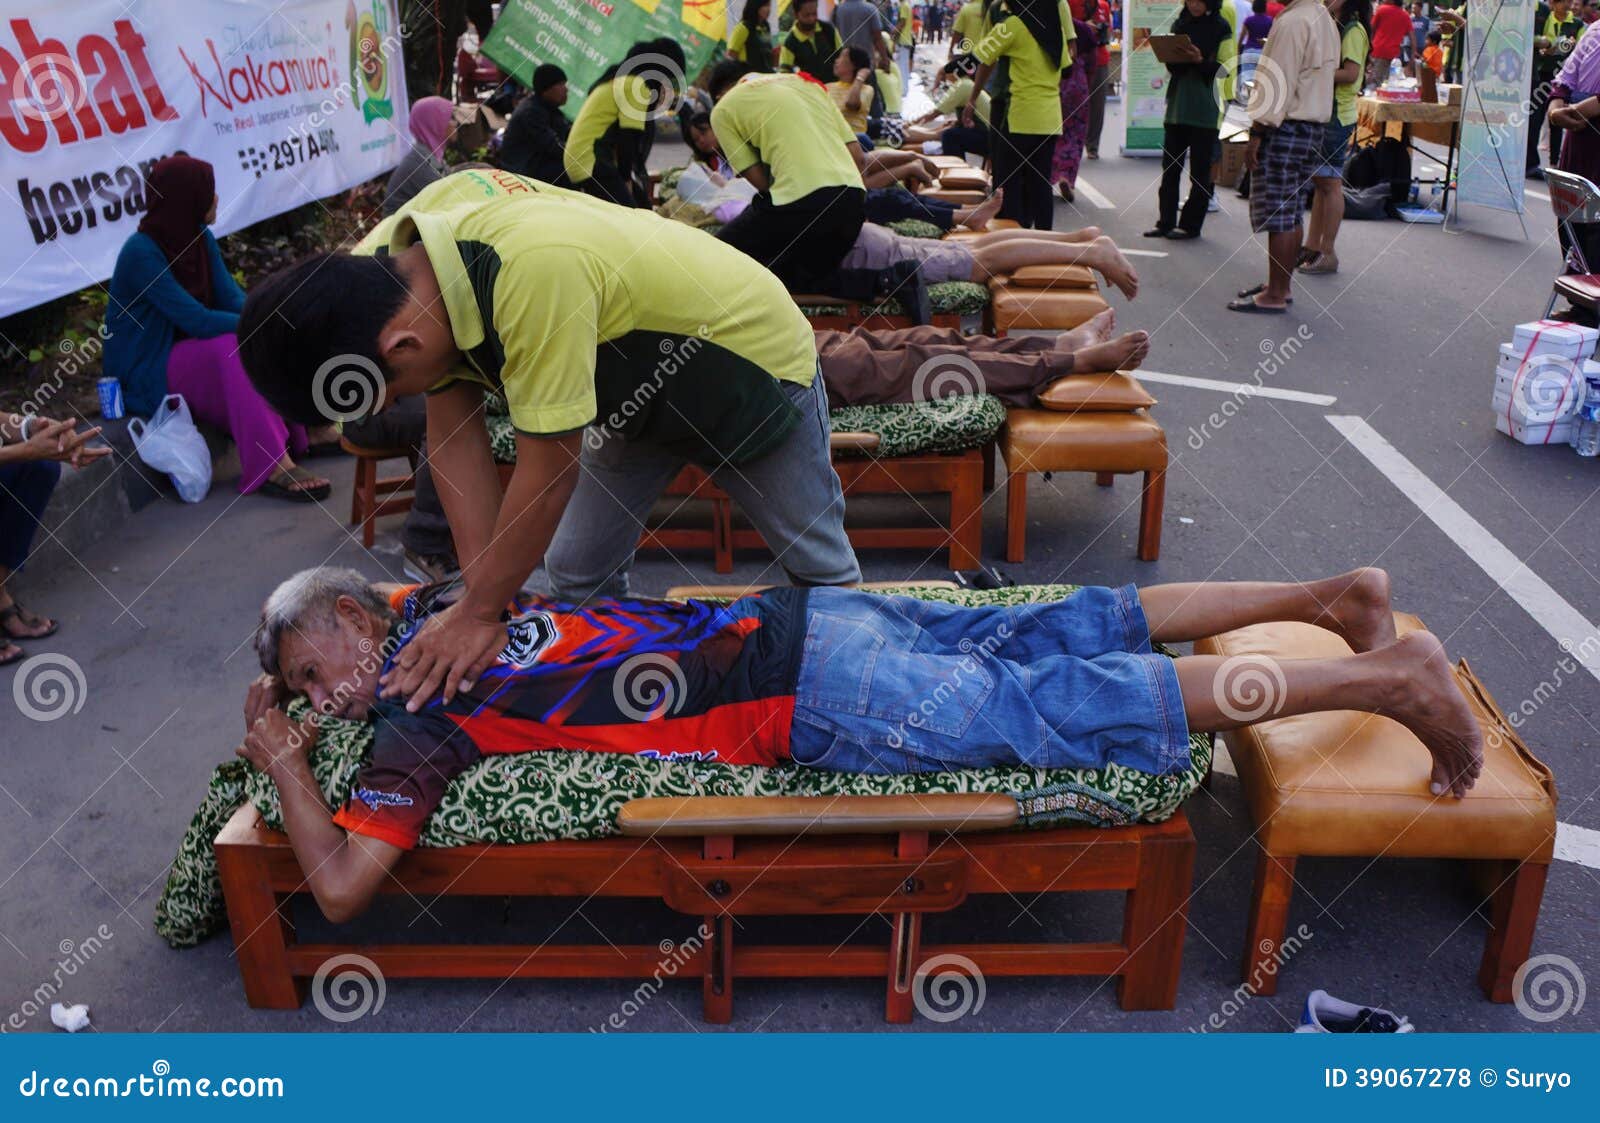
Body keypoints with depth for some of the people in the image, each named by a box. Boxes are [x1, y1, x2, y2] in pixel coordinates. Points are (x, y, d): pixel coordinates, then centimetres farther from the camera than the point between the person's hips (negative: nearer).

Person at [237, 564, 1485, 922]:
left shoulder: (425, 703, -7)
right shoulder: (436, 603, 16)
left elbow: (341, 887, -10)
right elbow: (360, 592, 42)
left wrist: (284, 759, 3)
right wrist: (288, 713, 35)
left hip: (817, 699, -8)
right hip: (810, 621, 8)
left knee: (1067, 707, -6)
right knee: (1067, 632, 11)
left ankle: (1390, 675, -1)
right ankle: (1330, 593, 20)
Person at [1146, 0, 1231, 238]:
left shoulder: (1220, 28, -2)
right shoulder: (1179, 24, 11)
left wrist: (1201, 61, -20)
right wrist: (1172, 56, -7)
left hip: (1205, 109, -5)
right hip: (1177, 105, 5)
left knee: (1199, 170, 2)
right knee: (1170, 167, 4)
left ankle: (1191, 224, 7)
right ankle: (1166, 221, 10)